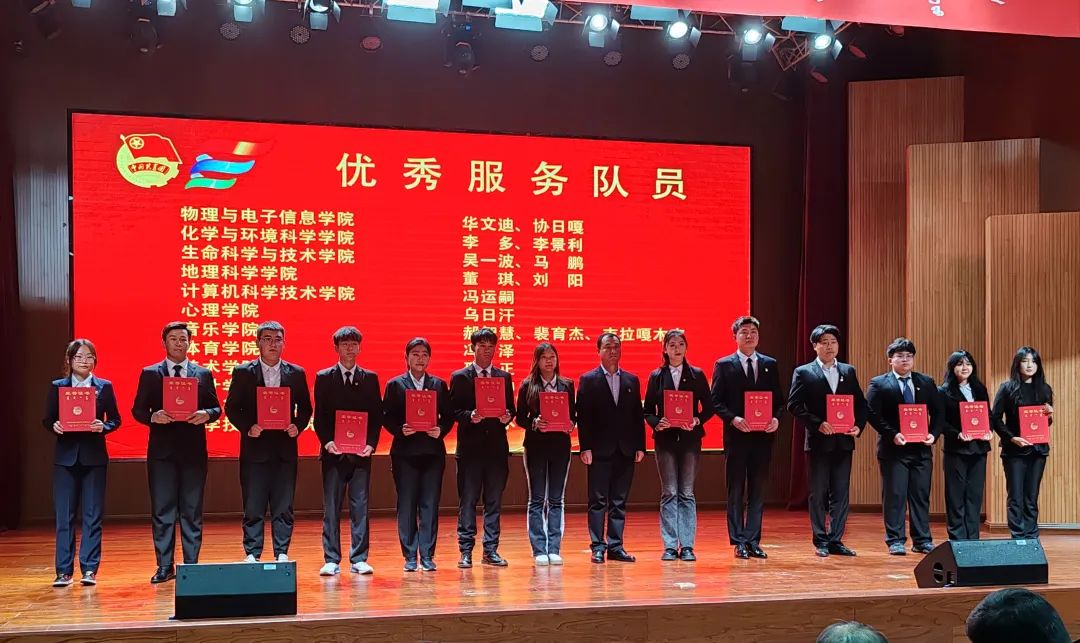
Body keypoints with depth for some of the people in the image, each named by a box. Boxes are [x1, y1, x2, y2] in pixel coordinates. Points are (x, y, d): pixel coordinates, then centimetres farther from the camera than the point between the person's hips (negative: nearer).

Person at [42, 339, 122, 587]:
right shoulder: (57, 387, 6)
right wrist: (54, 426, -16)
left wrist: (103, 426, -15)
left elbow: (115, 419, 5)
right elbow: (47, 420, 5)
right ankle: (64, 571, 7)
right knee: (64, 516, 1)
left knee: (92, 515, 1)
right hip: (65, 457, 0)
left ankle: (89, 569, 7)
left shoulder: (104, 387, 5)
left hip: (94, 457, 0)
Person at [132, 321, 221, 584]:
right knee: (162, 511, 1)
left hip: (193, 451, 1)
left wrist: (206, 414, -14)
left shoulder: (203, 374, 9)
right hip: (162, 451, -1)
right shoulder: (150, 374, 6)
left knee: (192, 512, 4)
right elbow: (138, 410, 3)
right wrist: (153, 417, -17)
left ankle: (191, 565, 11)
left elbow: (216, 408, 8)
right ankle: (164, 567, 8)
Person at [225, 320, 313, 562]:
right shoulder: (243, 373, 3)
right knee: (253, 508, 2)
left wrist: (298, 426, -6)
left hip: (285, 448, 2)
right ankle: (252, 554, 9)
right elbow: (231, 407, 2)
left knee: (283, 507, 5)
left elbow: (305, 407, 12)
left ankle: (282, 553, 12)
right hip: (255, 447, -1)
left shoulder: (296, 373, 8)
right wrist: (247, 427, -12)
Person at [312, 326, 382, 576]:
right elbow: (319, 415, 3)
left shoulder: (370, 378, 9)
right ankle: (331, 560, 5)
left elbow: (377, 415, 6)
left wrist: (371, 444, -7)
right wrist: (327, 441, -12)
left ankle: (358, 559, 7)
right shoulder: (324, 378, 6)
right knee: (331, 507, 1)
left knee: (360, 507, 2)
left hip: (361, 453, 1)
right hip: (333, 452, -1)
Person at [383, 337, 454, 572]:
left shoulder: (439, 385, 10)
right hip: (405, 452, -1)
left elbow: (448, 416, 7)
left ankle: (427, 555, 9)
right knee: (406, 506, 1)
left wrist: (440, 430, -11)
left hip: (433, 451, 2)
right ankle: (410, 556, 9)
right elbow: (386, 417, 0)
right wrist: (400, 430, -16)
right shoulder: (395, 385, 4)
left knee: (430, 505, 2)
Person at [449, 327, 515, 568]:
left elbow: (511, 409, 13)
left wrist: (507, 417, -9)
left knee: (494, 501, 6)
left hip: (496, 446, 3)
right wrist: (470, 416, -19)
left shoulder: (504, 377, 12)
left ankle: (491, 550, 13)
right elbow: (453, 411, -1)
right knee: (467, 501, 0)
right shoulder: (459, 377, 3)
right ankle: (466, 551, 6)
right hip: (470, 447, -3)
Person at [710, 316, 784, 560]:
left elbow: (779, 399, 10)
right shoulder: (724, 365, 2)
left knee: (758, 491, 6)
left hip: (762, 436, 3)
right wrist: (733, 419, -17)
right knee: (736, 491, 1)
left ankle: (753, 541, 12)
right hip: (737, 436, -3)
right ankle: (739, 542, 6)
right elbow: (716, 401, -2)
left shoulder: (770, 365, 11)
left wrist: (776, 418, -9)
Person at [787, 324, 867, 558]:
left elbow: (860, 403, 13)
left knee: (841, 494, 5)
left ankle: (836, 540, 13)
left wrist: (859, 425, -5)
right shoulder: (803, 373, 0)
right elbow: (794, 405, -8)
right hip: (819, 442, -4)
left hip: (843, 442, 4)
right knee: (818, 494, 1)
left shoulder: (848, 371, 12)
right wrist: (818, 423, -17)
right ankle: (821, 541, 8)